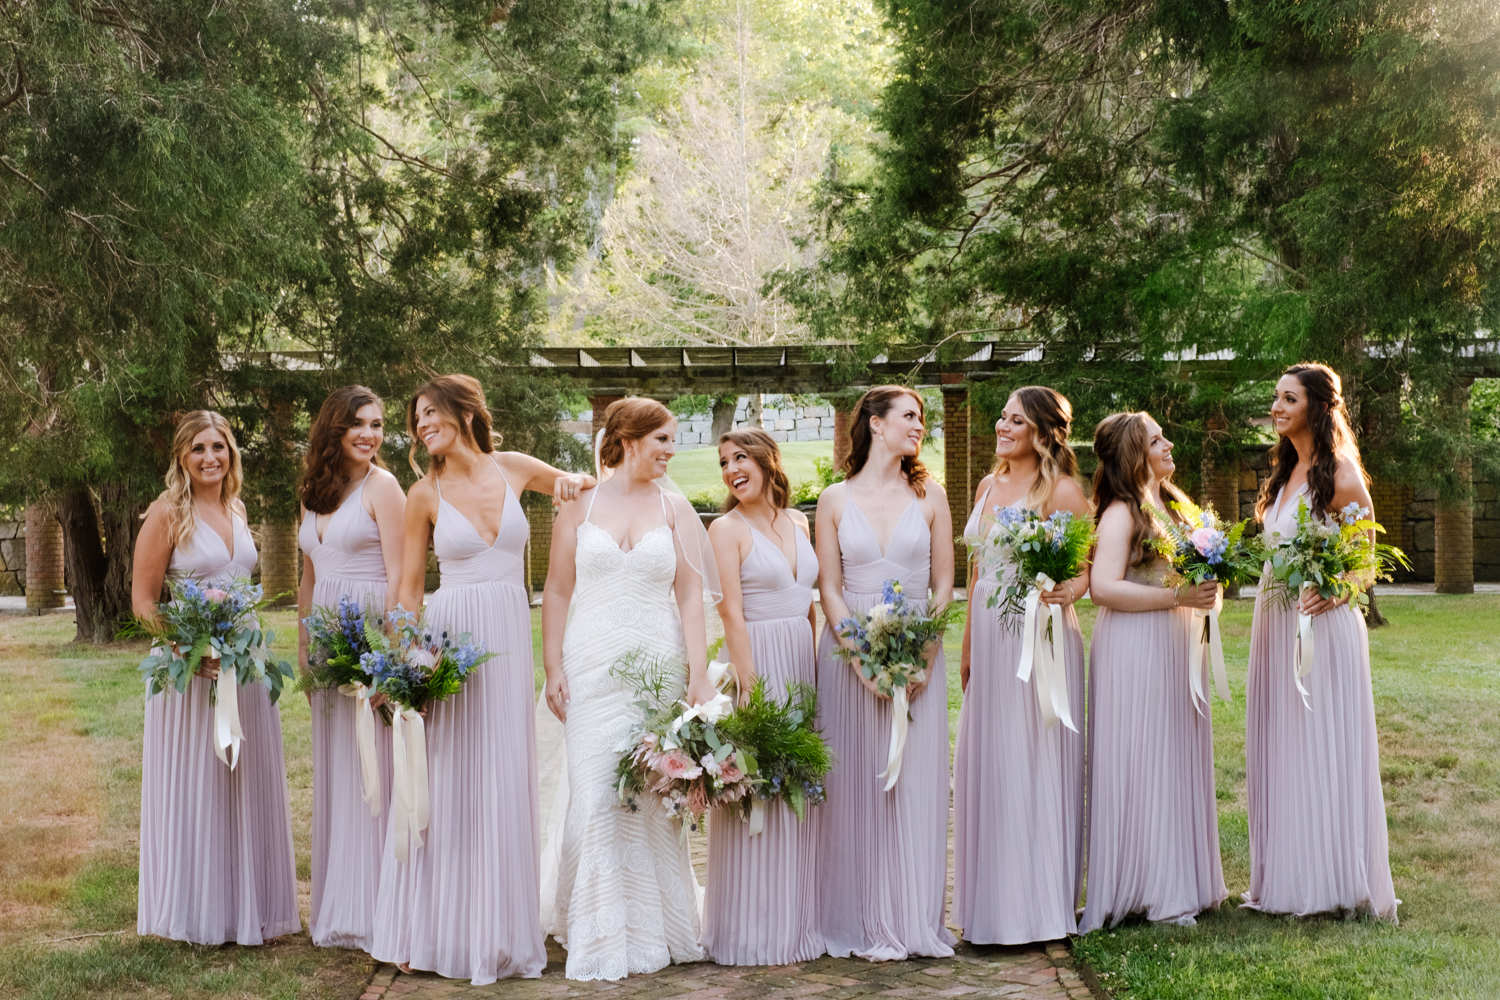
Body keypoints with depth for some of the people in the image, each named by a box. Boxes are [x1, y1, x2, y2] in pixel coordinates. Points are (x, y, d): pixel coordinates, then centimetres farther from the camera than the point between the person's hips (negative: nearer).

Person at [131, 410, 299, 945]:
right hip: (189, 667, -6)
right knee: (194, 785, 2)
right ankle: (197, 914, 13)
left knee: (247, 784, 11)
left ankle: (246, 908, 22)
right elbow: (143, 600, -9)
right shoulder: (168, 512, -8)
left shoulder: (236, 509, 11)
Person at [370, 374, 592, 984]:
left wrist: (575, 483, 0)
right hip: (450, 637, -2)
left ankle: (499, 932, 17)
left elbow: (579, 486, 24)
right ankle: (434, 932, 12)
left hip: (511, 636, 2)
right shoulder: (425, 494, 1)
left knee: (504, 783, 6)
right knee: (446, 782, 0)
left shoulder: (514, 470, 6)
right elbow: (409, 586, 4)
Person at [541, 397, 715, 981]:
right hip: (593, 669, -1)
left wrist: (699, 676, -4)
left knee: (653, 800, 2)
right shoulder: (580, 505, 6)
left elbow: (691, 598, 4)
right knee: (596, 797, -5)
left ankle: (652, 930, 16)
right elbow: (557, 592, 6)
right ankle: (600, 940, 7)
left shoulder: (675, 509, 8)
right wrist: (552, 669, -2)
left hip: (658, 669, 1)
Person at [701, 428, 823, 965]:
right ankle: (756, 934, 6)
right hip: (758, 659, -6)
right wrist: (749, 686, -17)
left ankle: (800, 921, 19)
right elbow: (732, 613, -11)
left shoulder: (798, 522, 12)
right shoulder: (727, 529, -5)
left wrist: (822, 661, 9)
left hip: (804, 660, 6)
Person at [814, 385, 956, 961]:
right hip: (850, 652, -1)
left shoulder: (929, 496, 7)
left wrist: (922, 655, -9)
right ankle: (865, 922, 8)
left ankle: (915, 920, 9)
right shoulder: (835, 500, 4)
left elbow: (943, 585, 5)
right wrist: (865, 659, -12)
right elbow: (829, 590, 0)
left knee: (915, 783, 1)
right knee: (856, 783, 1)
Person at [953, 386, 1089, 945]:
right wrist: (968, 645, 17)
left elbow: (1094, 564, -8)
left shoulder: (1061, 490, -6)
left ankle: (1040, 904, 6)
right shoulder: (988, 486, 14)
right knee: (985, 763, 9)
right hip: (989, 638, 7)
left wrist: (1071, 589, -29)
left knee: (1035, 761, -3)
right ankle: (993, 904, 19)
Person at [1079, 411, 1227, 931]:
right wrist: (1179, 596, -21)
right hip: (1135, 649, -9)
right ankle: (1149, 890, 3)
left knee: (1179, 760, 11)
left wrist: (1207, 586, 4)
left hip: (1174, 646, 9)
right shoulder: (1121, 513, -12)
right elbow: (1104, 587, -22)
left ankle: (1181, 880, 20)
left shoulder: (1171, 504, 15)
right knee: (1142, 762, -4)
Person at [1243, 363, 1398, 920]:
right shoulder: (1285, 473, 14)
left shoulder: (1340, 477, -10)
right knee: (1279, 749, 10)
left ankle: (1337, 884, 8)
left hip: (1322, 624, -8)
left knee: (1325, 746, -2)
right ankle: (1289, 880, 19)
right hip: (1274, 620, 8)